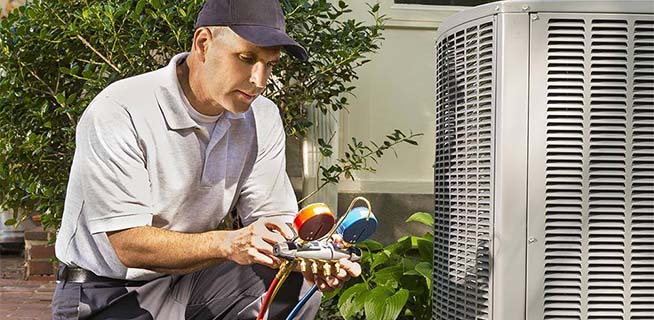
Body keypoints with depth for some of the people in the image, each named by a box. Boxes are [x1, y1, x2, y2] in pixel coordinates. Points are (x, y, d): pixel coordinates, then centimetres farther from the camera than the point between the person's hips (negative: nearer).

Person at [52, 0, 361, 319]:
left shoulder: (262, 119, -2)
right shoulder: (118, 113, -22)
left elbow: (273, 217, -4)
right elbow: (127, 245, -26)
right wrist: (228, 243, -39)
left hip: (190, 281, 5)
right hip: (111, 294, -5)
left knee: (296, 283, -19)